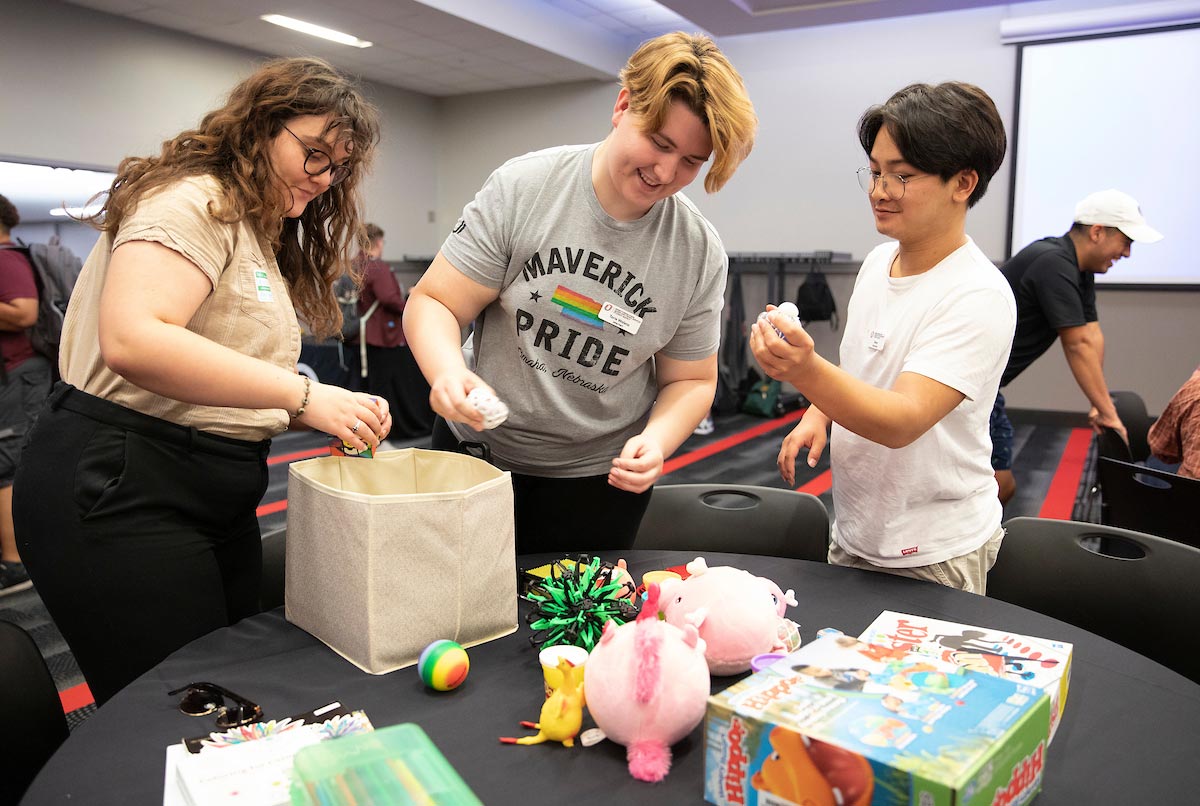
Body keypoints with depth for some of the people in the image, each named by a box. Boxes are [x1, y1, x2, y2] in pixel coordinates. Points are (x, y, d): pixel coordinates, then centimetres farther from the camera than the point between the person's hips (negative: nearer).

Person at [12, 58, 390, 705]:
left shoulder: (265, 237, 18)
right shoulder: (192, 199, -11)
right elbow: (133, 342, -28)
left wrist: (333, 412, -1)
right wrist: (303, 396, -26)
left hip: (215, 498, 9)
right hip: (119, 488, -9)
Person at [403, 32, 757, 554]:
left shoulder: (700, 253, -10)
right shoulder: (522, 188, -14)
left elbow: (690, 381, -1)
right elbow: (432, 304, -13)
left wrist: (657, 439, -21)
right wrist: (449, 374, -34)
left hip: (600, 474, 1)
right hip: (480, 448, 0)